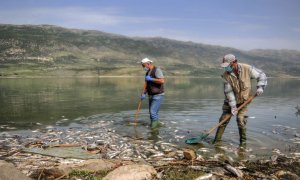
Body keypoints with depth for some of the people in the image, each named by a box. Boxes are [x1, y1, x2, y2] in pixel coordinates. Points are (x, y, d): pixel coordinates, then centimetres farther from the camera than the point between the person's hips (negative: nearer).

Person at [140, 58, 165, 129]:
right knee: (152, 112, 9)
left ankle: (154, 126, 1)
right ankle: (153, 127, 19)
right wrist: (143, 94, -2)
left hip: (158, 95, -8)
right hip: (151, 95, 8)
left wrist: (151, 79, -21)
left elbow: (162, 81, -25)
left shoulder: (157, 70, -13)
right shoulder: (148, 72, 13)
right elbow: (146, 84, 10)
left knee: (153, 112, -12)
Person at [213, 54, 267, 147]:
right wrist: (233, 106, -17)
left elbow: (261, 75, -4)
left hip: (243, 100, -1)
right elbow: (228, 91, -15)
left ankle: (243, 141, 9)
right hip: (230, 101, 1)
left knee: (241, 120, -10)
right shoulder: (226, 75, -15)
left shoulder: (247, 69, -16)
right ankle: (217, 140, 10)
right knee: (223, 119, -1)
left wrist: (260, 87, -18)